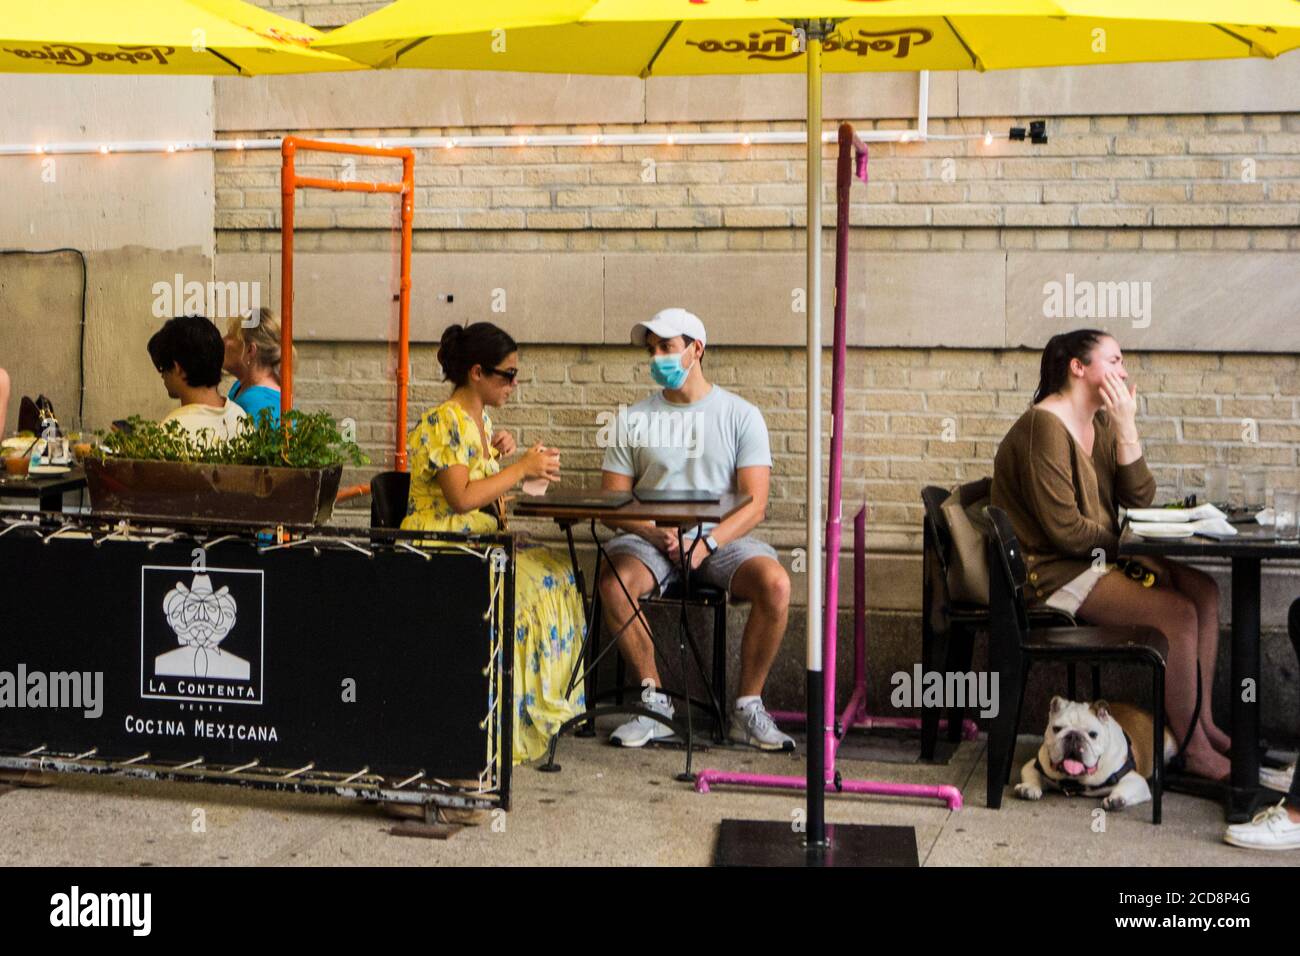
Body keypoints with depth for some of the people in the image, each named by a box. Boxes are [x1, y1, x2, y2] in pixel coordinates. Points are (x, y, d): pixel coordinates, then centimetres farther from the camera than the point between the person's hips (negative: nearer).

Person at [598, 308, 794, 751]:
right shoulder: (635, 420, 10)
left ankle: (748, 707, -12)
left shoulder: (740, 415, 5)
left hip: (721, 537, -1)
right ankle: (654, 703, -14)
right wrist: (653, 532, -14)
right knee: (614, 584, -31)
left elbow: (755, 503, -3)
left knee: (775, 584, -29)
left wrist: (707, 544, -19)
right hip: (649, 538, 1)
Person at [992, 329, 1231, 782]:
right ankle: (1195, 752, -8)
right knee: (1177, 612, -19)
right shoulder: (1045, 427, -18)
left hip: (1097, 558, 10)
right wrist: (1122, 545, -5)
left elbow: (1139, 498, 1)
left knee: (1203, 589, 0)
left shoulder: (1101, 422, 12)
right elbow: (1064, 529, -21)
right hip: (1052, 571, -10)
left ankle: (1202, 722, 7)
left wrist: (1127, 427, -8)